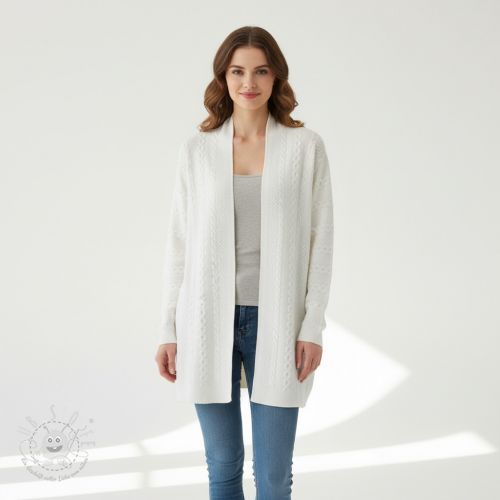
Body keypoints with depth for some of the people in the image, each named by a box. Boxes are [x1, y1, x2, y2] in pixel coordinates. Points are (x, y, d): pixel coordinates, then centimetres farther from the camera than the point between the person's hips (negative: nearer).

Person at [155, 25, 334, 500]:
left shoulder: (305, 145, -1)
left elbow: (321, 239, 0)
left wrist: (313, 326, -7)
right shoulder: (197, 147, 3)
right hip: (209, 320, 1)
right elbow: (179, 241, 5)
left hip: (274, 320, -1)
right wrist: (170, 330, 2)